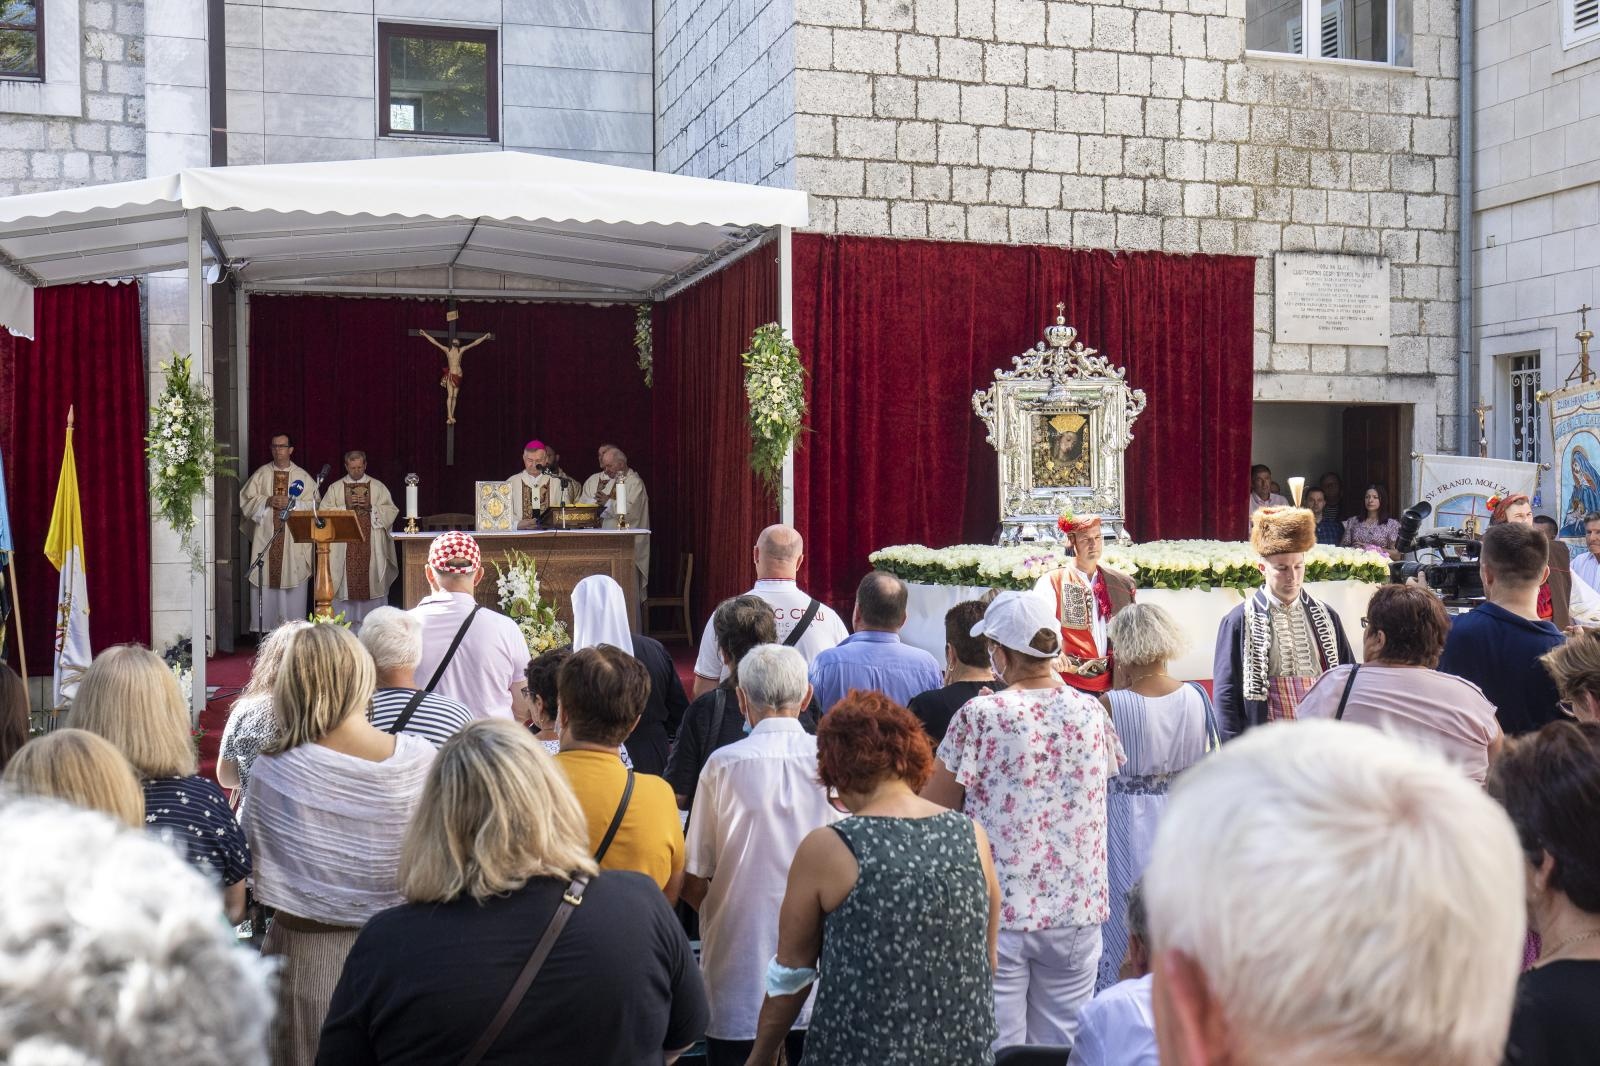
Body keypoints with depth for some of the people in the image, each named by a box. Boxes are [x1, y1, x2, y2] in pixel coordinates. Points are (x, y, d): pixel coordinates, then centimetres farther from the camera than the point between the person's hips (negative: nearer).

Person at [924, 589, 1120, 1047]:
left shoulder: (980, 717, -13)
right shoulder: (1092, 713, -1)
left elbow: (931, 808, -7)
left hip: (999, 911, -4)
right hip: (1076, 910, 4)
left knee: (997, 1048, 7)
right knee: (1060, 1050, 15)